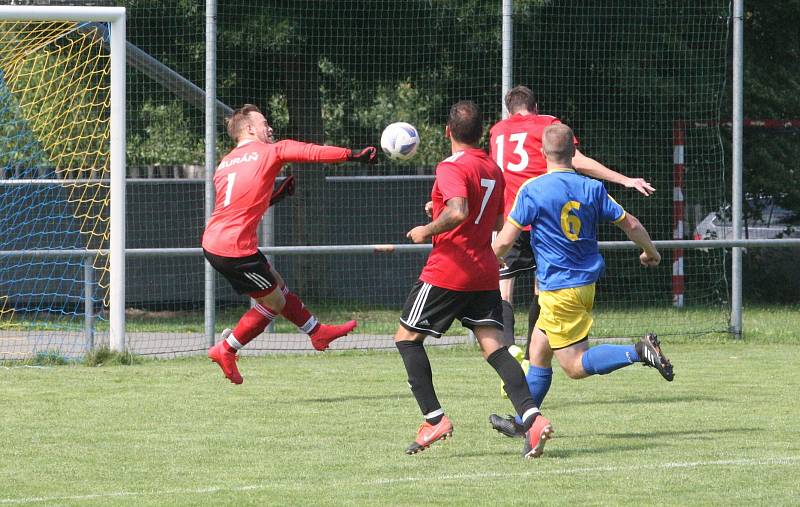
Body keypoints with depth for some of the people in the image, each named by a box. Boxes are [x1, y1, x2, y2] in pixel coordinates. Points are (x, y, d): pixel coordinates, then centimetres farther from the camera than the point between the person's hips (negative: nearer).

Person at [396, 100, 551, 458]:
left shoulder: (452, 168, -13)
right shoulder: (493, 170, 13)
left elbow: (458, 211, -29)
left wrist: (427, 230, -13)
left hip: (447, 271, -7)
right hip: (485, 273, 7)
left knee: (406, 337, 7)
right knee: (493, 345, 1)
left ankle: (434, 419, -1)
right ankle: (531, 416, -18)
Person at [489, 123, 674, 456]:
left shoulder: (533, 190, -13)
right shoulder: (592, 189, 1)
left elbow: (503, 243, -12)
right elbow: (631, 225, 5)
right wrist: (650, 252, 26)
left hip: (558, 289, -7)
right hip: (586, 284, 7)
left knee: (576, 366, -6)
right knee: (538, 352, 18)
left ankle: (639, 352, -24)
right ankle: (523, 422, 24)